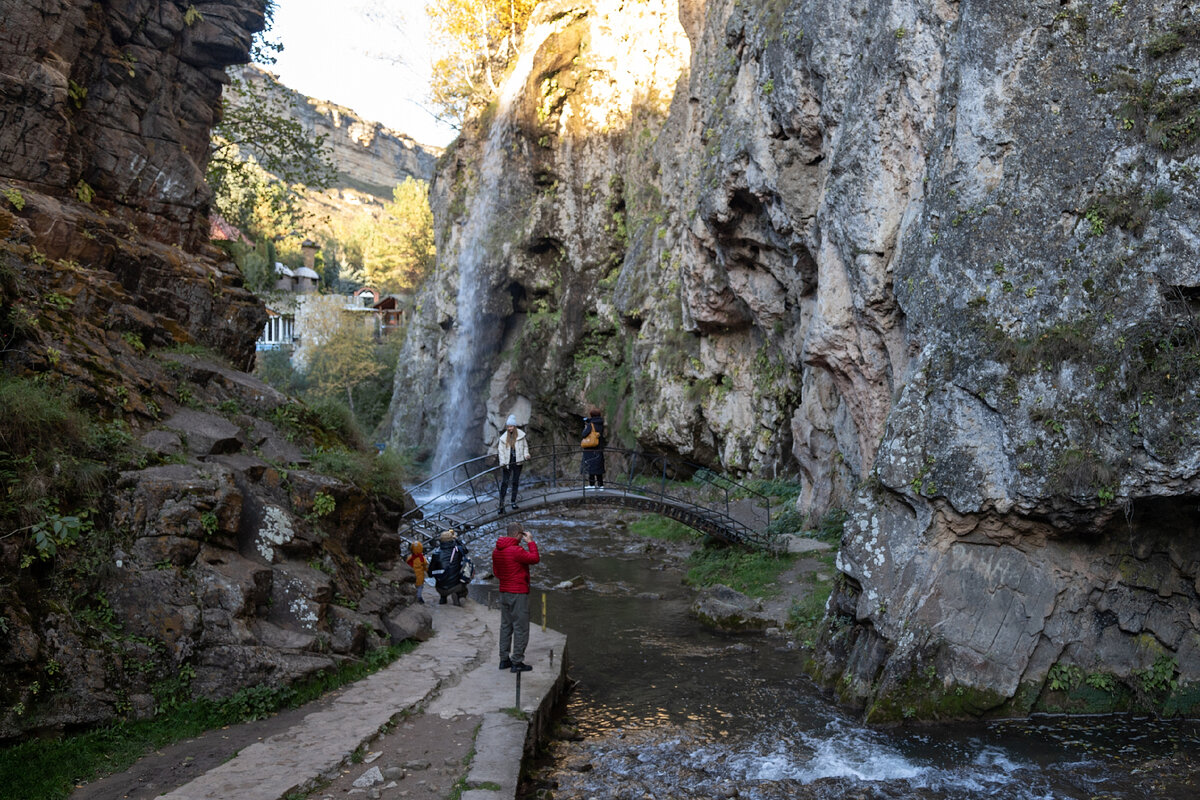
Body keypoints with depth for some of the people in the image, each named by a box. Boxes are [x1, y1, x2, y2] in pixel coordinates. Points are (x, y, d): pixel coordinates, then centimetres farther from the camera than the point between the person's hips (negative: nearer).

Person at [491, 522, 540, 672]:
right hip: (518, 593, -8)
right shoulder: (516, 550, -20)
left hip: (503, 592, 9)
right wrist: (531, 542, -10)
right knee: (520, 628, -1)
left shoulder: (496, 551, 8)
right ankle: (517, 662, 1)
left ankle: (504, 659, 20)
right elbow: (535, 558, -20)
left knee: (505, 626, 15)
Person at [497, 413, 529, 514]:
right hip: (507, 463, -1)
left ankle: (514, 502, 19)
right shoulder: (503, 438, -1)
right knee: (504, 482, -6)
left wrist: (526, 454, -4)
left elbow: (525, 446, 12)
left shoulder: (521, 435, 0)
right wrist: (502, 462, -9)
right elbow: (501, 450, 0)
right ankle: (501, 504, -6)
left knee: (515, 482, 9)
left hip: (517, 462, 1)